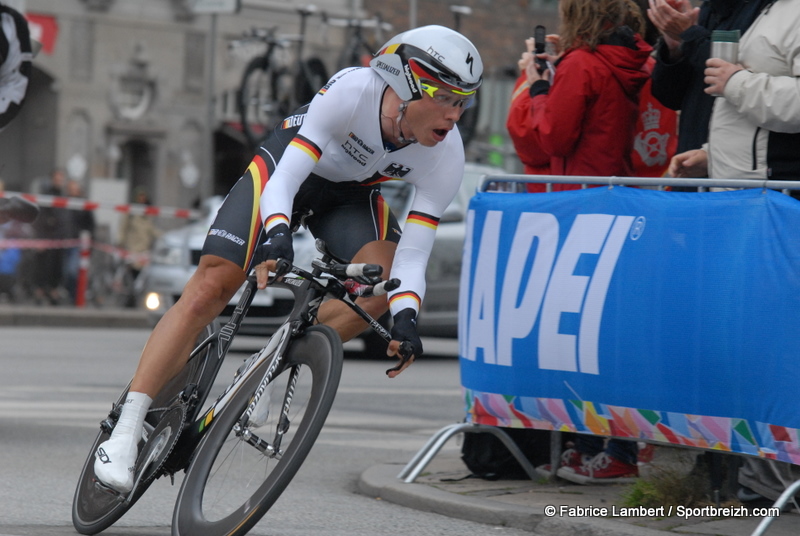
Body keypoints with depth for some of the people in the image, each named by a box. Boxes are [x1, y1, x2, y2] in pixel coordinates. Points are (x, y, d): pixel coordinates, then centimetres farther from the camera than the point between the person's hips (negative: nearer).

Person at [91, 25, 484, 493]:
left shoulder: (446, 156, -25)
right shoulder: (353, 91, -36)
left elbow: (413, 254, -25)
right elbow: (285, 178, -36)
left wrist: (406, 318, -42)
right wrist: (277, 234, -55)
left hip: (351, 195, 4)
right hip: (287, 168, -4)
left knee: (383, 283, -26)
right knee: (210, 288, -17)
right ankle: (126, 431, -17)